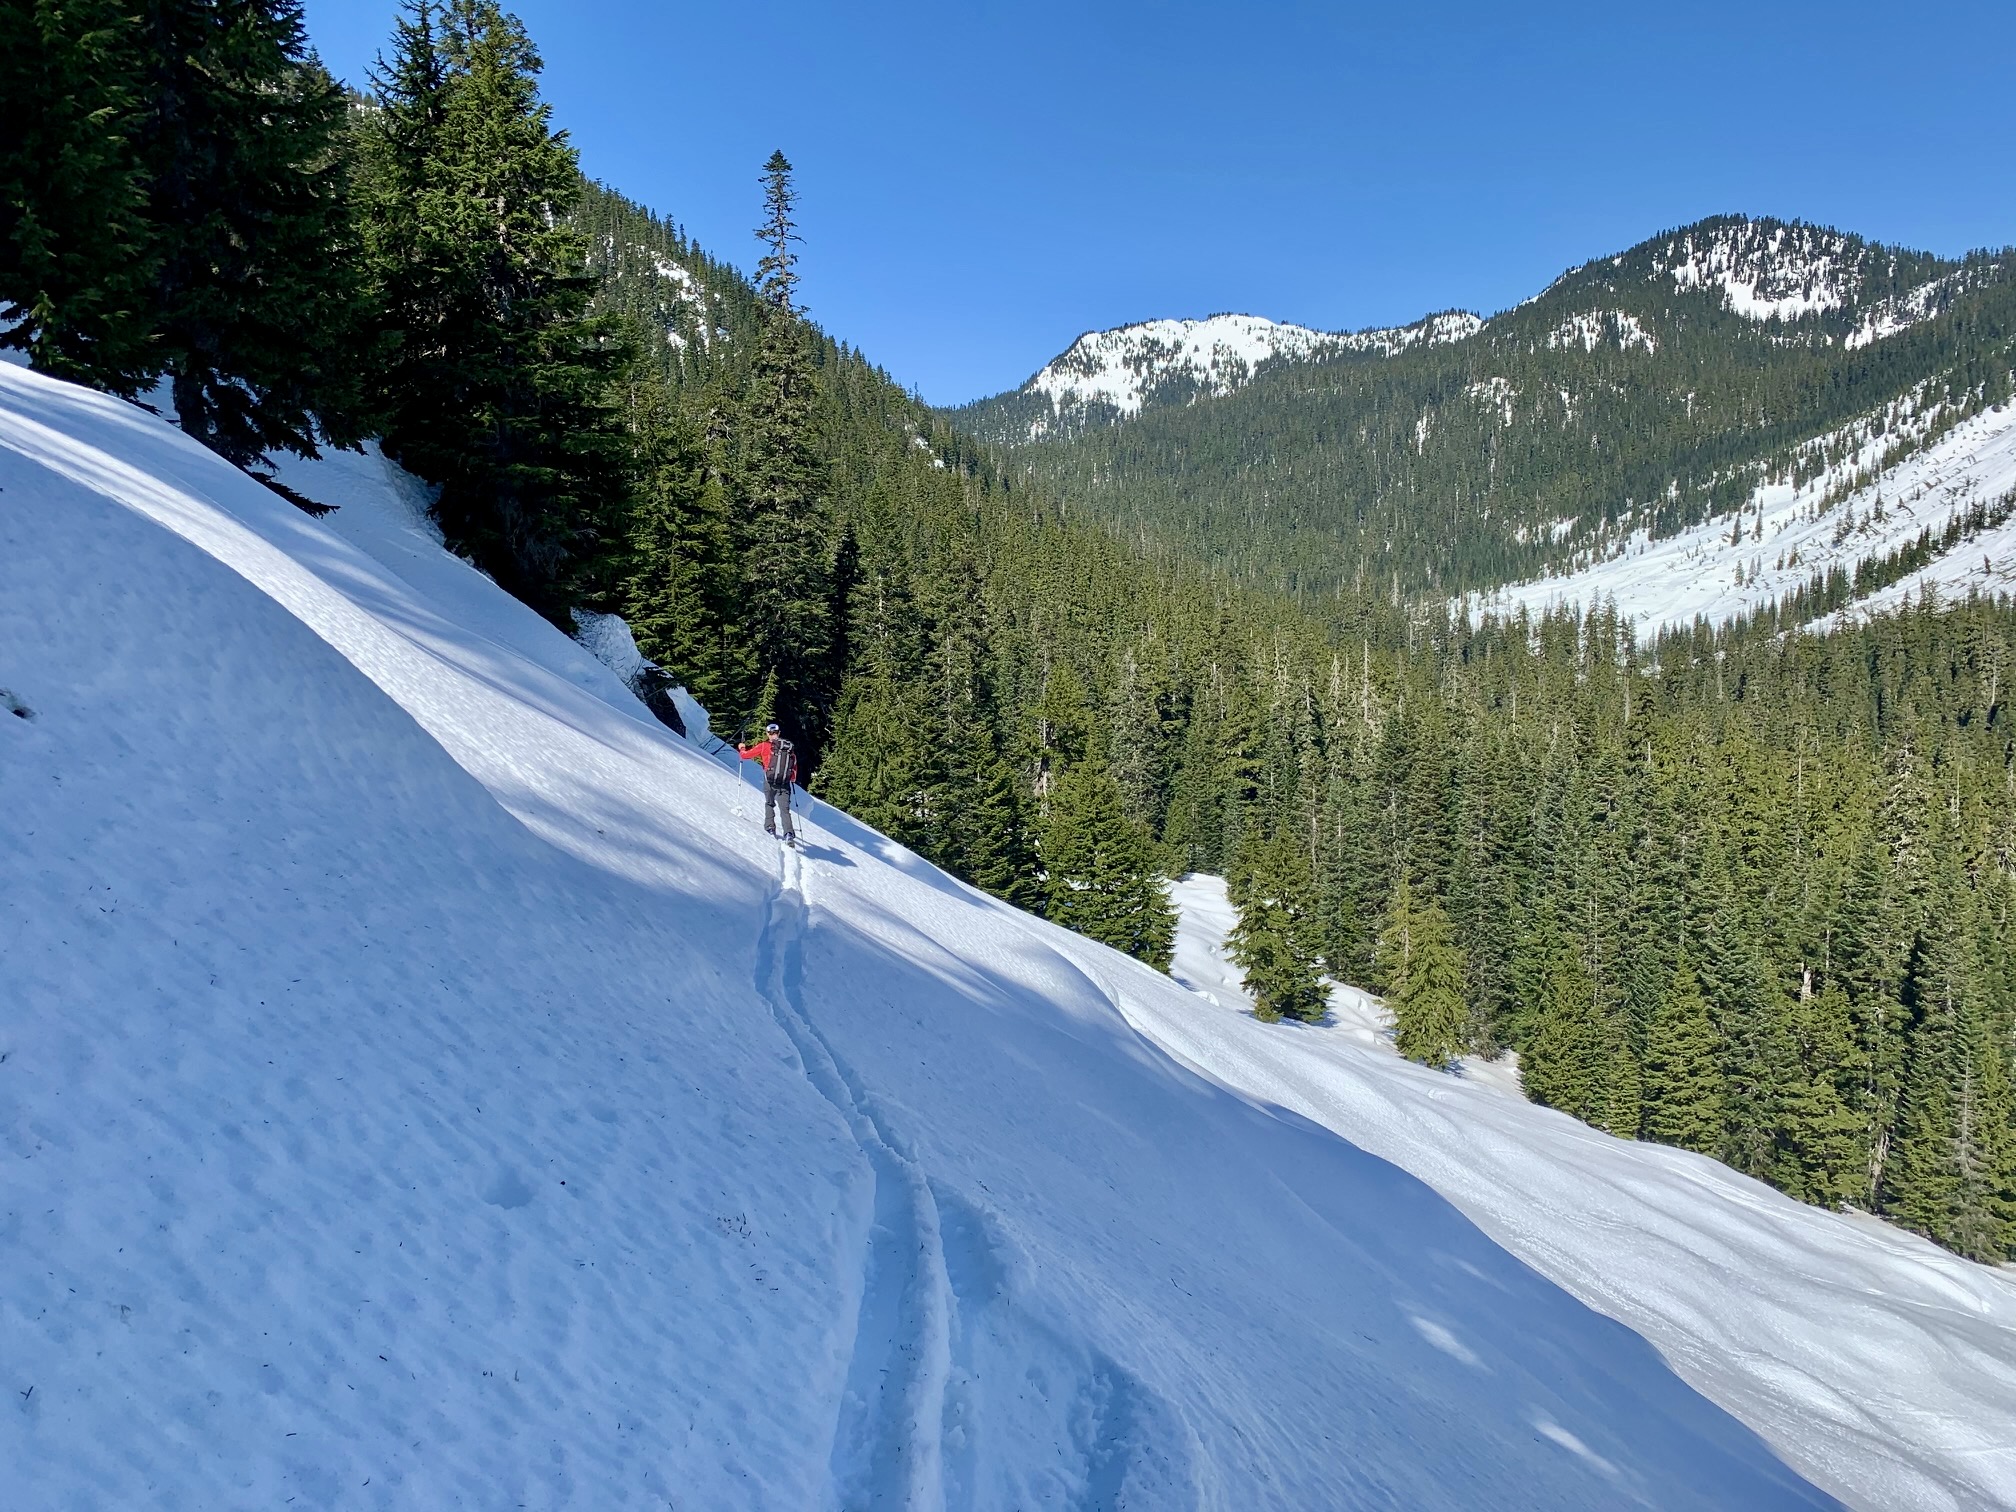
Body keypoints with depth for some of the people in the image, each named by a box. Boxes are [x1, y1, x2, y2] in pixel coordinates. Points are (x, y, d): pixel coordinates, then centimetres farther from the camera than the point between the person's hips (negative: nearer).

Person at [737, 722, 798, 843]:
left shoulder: (765, 746, -3)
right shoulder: (789, 747, 7)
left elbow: (745, 755, 4)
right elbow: (794, 764, 16)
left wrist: (742, 749, 26)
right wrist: (792, 779, 31)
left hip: (770, 782, -2)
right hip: (785, 783, 2)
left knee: (769, 804, 21)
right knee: (785, 810, 1)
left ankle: (770, 828, 13)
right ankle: (789, 834, -14)